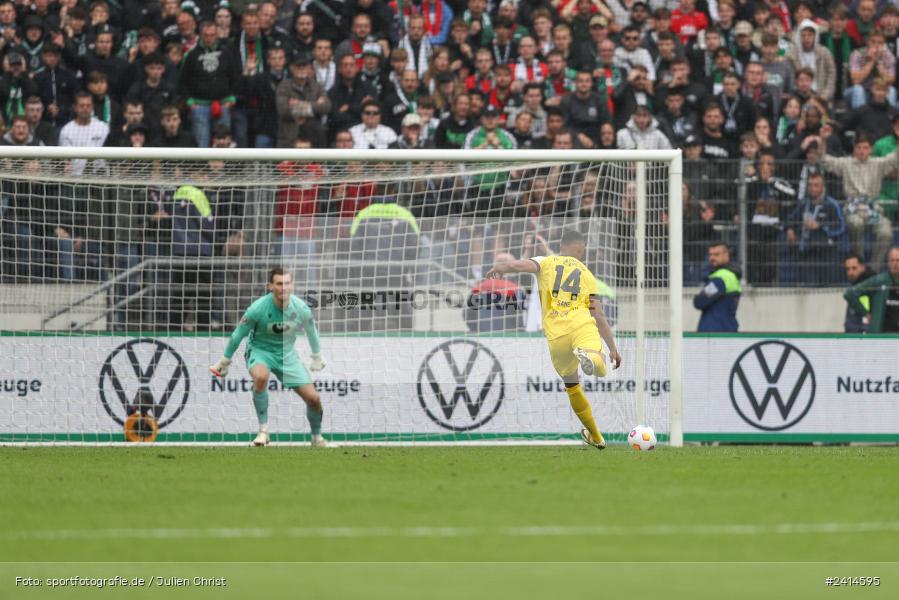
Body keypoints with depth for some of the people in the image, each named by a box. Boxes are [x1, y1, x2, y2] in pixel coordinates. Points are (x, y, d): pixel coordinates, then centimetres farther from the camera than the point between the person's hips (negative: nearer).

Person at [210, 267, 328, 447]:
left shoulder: (301, 309, -15)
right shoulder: (258, 309, -24)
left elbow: (311, 332, 7)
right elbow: (238, 334, -9)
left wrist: (317, 357, 21)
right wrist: (224, 363, 1)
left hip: (287, 354, 3)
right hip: (260, 350, -3)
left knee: (313, 398, -6)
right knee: (260, 376, -39)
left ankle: (317, 438, 24)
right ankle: (263, 430, -27)